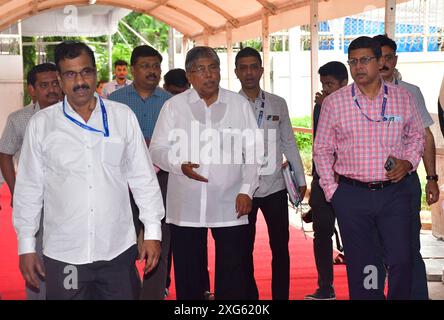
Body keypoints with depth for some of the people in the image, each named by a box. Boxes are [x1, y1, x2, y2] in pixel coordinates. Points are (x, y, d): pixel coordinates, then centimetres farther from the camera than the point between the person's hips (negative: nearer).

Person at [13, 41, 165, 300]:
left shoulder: (123, 116, 1)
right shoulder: (41, 124, 0)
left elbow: (143, 178, 4)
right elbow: (29, 188, 4)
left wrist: (153, 232, 3)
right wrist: (26, 246, 5)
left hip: (119, 250, 1)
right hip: (63, 254, 0)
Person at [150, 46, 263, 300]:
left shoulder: (240, 104, 7)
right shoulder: (174, 106, 4)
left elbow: (253, 152, 8)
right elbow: (157, 150, 5)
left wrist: (246, 190, -3)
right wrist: (180, 166, -14)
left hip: (230, 206, 0)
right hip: (186, 208, 0)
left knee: (233, 281, 4)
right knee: (188, 278, 8)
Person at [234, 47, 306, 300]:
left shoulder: (278, 104, 6)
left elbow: (289, 143, 11)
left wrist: (300, 178, 10)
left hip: (275, 187, 2)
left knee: (281, 248, 7)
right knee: (244, 250, 9)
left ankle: (282, 296, 19)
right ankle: (249, 296, 22)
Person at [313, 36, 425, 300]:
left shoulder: (403, 98, 4)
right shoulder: (333, 102, 1)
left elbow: (416, 136, 16)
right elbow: (322, 149, 6)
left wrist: (408, 163, -4)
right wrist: (331, 190, 0)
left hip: (395, 192, 1)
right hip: (351, 195, 0)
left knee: (402, 261, -2)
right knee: (361, 266, 7)